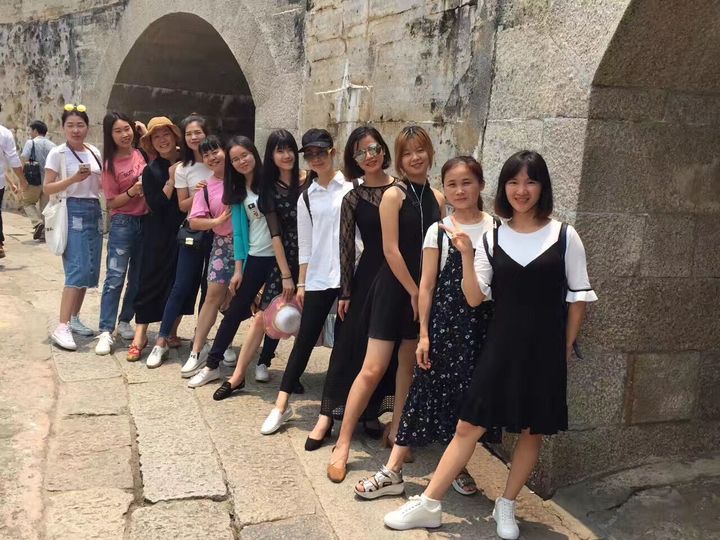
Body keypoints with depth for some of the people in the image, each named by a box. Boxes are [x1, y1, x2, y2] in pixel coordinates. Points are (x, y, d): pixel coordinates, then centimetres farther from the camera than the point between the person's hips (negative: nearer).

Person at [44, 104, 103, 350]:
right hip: (72, 212, -6)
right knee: (78, 270, -15)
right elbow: (47, 188, -8)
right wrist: (74, 179, -20)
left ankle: (74, 319, 20)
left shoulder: (94, 152, 10)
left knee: (90, 270, 7)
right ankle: (61, 327, -14)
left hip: (94, 211, 6)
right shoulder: (58, 153, -5)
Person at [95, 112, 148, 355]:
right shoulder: (111, 164, -7)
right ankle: (106, 331, -8)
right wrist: (132, 192, -21)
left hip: (147, 221, 4)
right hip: (123, 224, -4)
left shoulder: (142, 154, 3)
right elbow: (112, 202, -7)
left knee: (138, 277, 11)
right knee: (115, 278, -8)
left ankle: (125, 321, 25)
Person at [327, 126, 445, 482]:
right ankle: (342, 444, 3)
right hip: (394, 289, -5)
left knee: (408, 365, 13)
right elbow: (391, 250, -13)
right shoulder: (394, 195, -9)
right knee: (373, 369, -6)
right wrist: (414, 292, -10)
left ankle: (395, 432, 29)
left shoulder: (437, 198, 7)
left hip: (424, 291, 5)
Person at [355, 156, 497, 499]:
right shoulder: (438, 231, -1)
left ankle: (458, 467, 30)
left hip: (483, 325, 1)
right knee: (425, 392, 2)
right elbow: (427, 286, 0)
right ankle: (393, 472, 9)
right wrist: (424, 334, -4)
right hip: (444, 323, -1)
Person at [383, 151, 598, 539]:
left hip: (546, 348, -1)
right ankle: (428, 505, 12)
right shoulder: (492, 238, 1)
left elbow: (579, 298, 2)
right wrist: (466, 255, -15)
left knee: (533, 431, 11)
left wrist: (565, 348, 2)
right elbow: (474, 298, -3)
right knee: (468, 426, 3)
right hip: (501, 344, 1)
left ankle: (506, 507, 29)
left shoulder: (565, 237, -4)